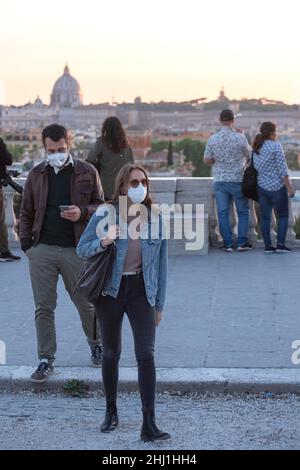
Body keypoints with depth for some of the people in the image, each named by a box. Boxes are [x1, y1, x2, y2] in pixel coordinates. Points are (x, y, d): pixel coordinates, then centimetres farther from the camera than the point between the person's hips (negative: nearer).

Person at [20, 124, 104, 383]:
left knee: (86, 303, 11)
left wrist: (82, 213, -15)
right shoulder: (36, 175, 8)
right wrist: (26, 243, 3)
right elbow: (26, 212, 13)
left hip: (76, 250, -1)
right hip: (42, 249, 2)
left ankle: (97, 344, 35)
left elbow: (101, 205, 5)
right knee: (44, 307, 2)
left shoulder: (87, 172, 2)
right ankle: (46, 360, 10)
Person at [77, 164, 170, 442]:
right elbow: (81, 248, -2)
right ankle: (111, 411, 31)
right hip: (110, 291, 0)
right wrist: (103, 242, -23)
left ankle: (149, 424, -10)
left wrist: (159, 304, 7)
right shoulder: (105, 214, -6)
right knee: (111, 354, 11)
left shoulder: (155, 218, 0)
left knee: (146, 354, -10)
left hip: (141, 290, 1)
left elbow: (161, 263, 6)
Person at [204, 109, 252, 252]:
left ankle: (228, 244, 5)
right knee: (243, 211, 11)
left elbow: (207, 161, 1)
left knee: (223, 212, 6)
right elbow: (249, 156, 3)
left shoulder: (213, 139, -4)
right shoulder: (240, 138, -11)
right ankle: (242, 242, 7)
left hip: (220, 180, 2)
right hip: (238, 180, -2)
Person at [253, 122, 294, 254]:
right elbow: (282, 169, -17)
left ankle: (268, 246, 5)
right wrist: (289, 187, -14)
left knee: (265, 217, 7)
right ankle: (280, 245, 0)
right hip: (277, 186, -6)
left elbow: (257, 168, 10)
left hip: (262, 186, 6)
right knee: (283, 215, 6)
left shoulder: (256, 148, 6)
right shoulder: (276, 146, -15)